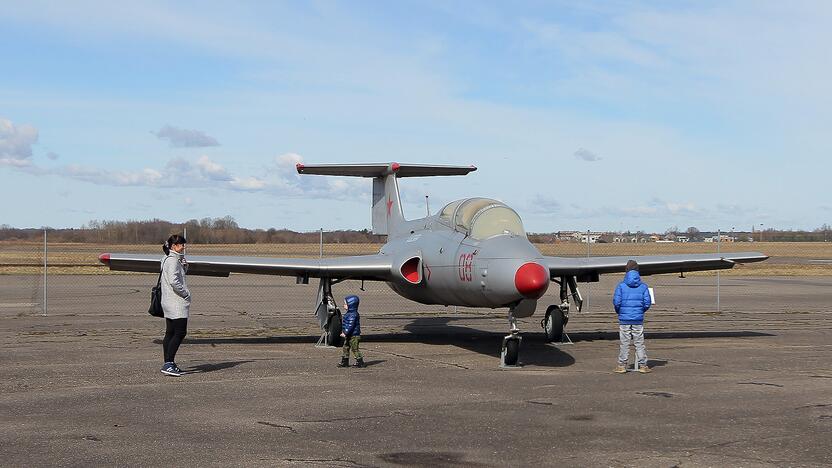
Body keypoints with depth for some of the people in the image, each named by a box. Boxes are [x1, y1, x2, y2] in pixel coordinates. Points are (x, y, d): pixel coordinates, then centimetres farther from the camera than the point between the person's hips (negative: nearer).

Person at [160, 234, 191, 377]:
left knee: (170, 333, 11)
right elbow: (173, 281, -25)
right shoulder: (173, 260, -14)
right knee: (180, 333, -11)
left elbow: (181, 274, 26)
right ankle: (168, 364, -16)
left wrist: (184, 265, 8)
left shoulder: (167, 259, 17)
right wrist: (185, 293, -15)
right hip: (177, 302, -11)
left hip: (169, 303, 11)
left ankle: (169, 364, 14)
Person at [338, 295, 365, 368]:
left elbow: (350, 325, -26)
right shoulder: (349, 314, 13)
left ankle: (360, 362, 3)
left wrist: (345, 333, -26)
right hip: (349, 336, 11)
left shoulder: (353, 315, -21)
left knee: (355, 348, -5)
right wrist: (344, 332, 20)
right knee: (345, 348, 14)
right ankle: (345, 362, 21)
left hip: (354, 336, -11)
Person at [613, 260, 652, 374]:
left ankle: (622, 366, 8)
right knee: (639, 343, 6)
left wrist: (619, 312, 11)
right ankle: (643, 365, 9)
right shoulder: (643, 286, -1)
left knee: (624, 343, 5)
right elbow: (647, 303, -2)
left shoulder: (621, 286, -5)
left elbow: (616, 302, -8)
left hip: (624, 319, -1)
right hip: (638, 319, 1)